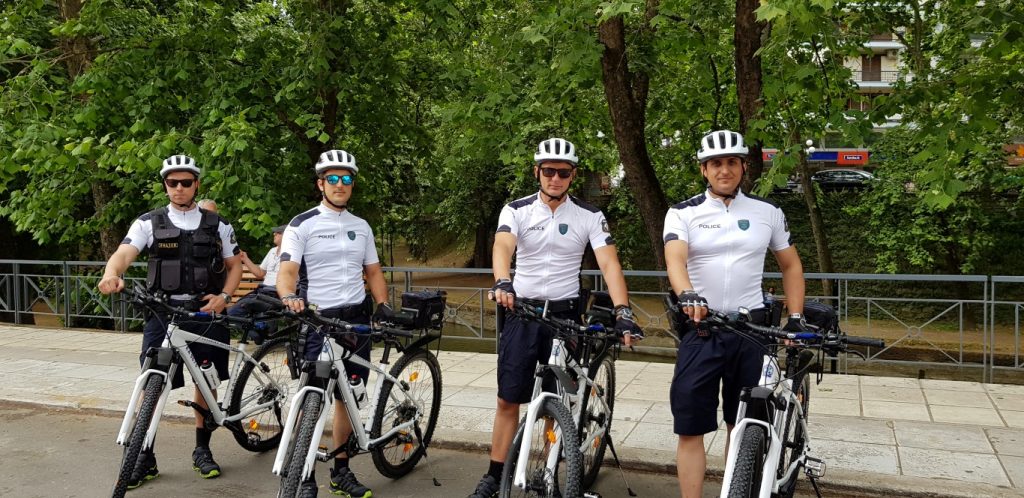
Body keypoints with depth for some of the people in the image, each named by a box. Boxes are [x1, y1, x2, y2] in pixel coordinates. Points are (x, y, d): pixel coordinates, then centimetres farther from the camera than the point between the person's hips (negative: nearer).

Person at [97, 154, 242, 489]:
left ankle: (202, 449, 23)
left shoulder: (218, 225, 8)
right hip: (162, 311, -1)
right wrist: (111, 274, -34)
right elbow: (124, 253, -12)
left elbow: (234, 265, 12)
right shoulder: (149, 223, 4)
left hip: (205, 312, 1)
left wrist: (224, 296, -6)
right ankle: (145, 457, 8)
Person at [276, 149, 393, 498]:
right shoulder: (302, 225, -3)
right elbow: (287, 271, -12)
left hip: (356, 321, 5)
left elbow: (373, 271, 17)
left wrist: (383, 304, 0)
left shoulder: (361, 227, 12)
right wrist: (290, 297, -33)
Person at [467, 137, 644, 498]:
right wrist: (503, 284, -42)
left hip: (565, 315, 0)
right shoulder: (516, 210, -3)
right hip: (521, 313, 0)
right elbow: (502, 248, -21)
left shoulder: (589, 216, -3)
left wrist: (623, 311, -28)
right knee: (508, 400, 6)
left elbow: (609, 263, -13)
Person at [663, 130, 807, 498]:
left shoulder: (768, 213, 6)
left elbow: (791, 265, 16)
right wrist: (688, 296, -38)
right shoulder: (683, 213, -1)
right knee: (691, 428, -2)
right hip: (700, 328, -2)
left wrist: (795, 318, 6)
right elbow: (675, 260, -18)